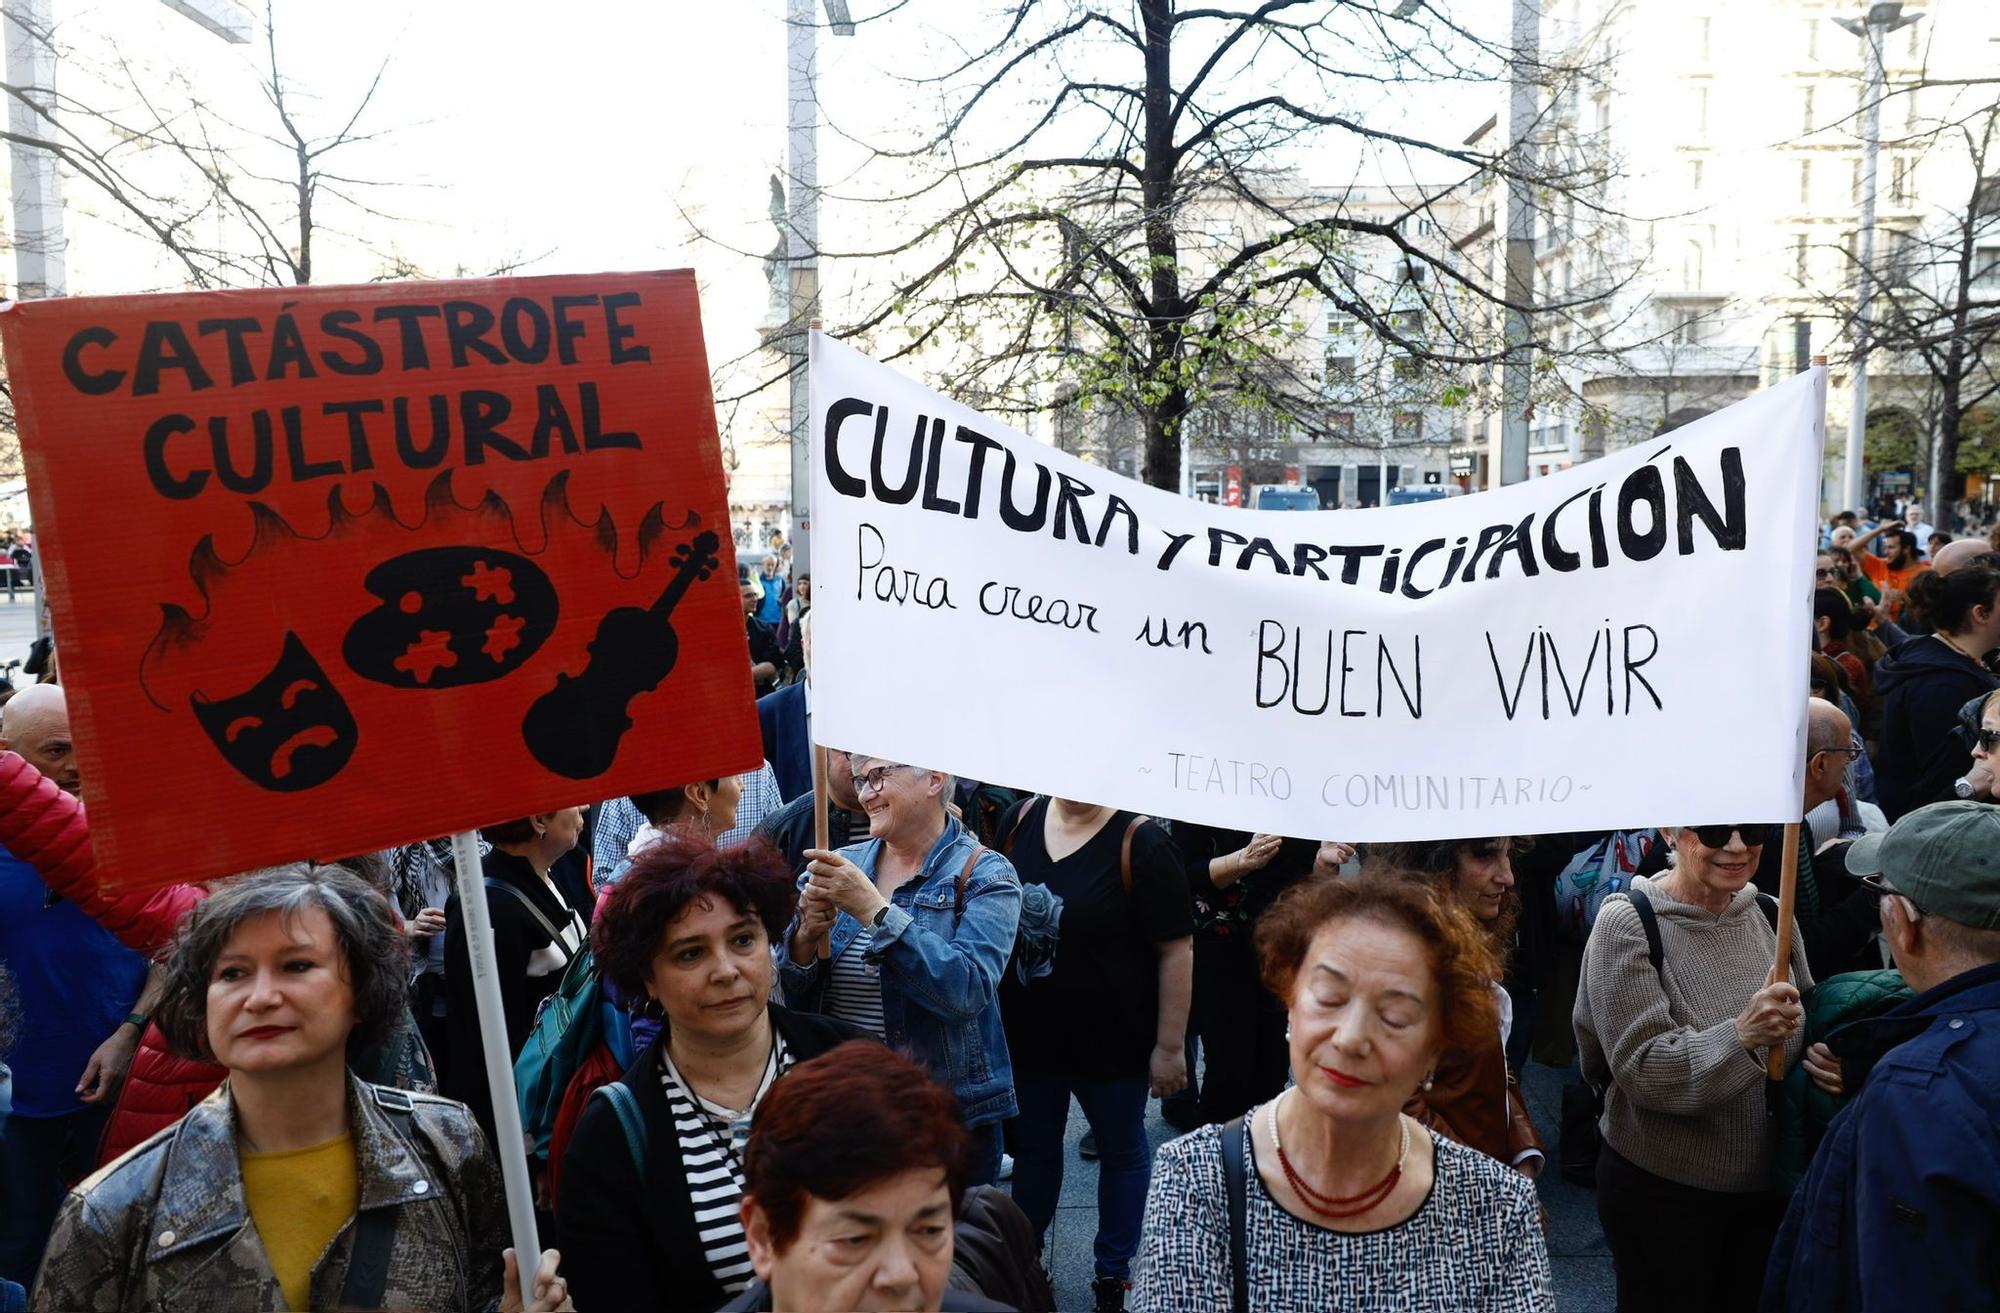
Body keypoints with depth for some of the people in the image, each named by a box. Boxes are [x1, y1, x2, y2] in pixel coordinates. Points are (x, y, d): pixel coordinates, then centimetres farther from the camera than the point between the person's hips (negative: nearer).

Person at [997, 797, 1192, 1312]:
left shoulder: (1141, 842, -18)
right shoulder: (1022, 819, -3)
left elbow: (1176, 951, -16)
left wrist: (1170, 1045, -15)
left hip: (1112, 1042, -4)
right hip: (1026, 1034, 4)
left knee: (1122, 1150, 17)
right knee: (1033, 1147, 20)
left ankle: (1113, 1271, 36)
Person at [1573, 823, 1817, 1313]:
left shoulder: (1771, 915, -1)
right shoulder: (1628, 922, -17)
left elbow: (1808, 1029, 13)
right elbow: (1641, 1070, -23)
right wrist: (1741, 1036, -36)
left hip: (1766, 1184, 5)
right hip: (1661, 1193, -5)